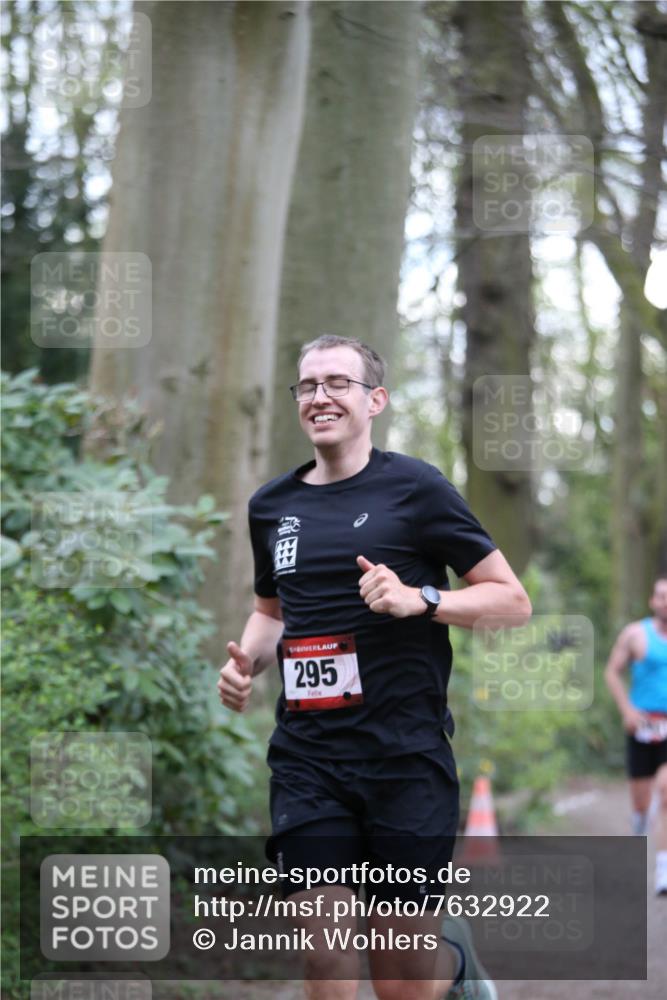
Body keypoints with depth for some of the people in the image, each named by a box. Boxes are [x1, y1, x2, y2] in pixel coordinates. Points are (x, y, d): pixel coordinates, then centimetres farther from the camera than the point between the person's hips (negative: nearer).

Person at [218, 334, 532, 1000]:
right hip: (306, 757, 4)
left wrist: (419, 598, -16)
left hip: (404, 752, -4)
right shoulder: (272, 505, 13)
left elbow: (514, 601, 0)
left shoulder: (414, 488, -1)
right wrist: (247, 659, 8)